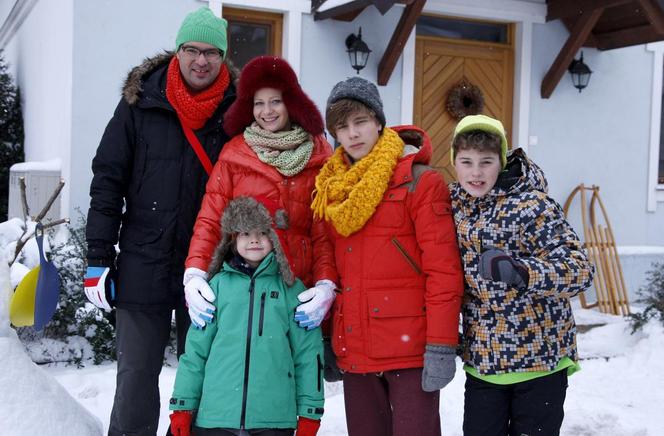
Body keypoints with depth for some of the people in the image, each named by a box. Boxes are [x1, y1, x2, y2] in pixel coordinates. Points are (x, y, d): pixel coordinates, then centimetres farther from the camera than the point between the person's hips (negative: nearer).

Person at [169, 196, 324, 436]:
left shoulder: (291, 288, 3)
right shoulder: (218, 284, 6)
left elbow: (308, 354, 4)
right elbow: (196, 349, 6)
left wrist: (309, 413, 1)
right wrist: (182, 406, 4)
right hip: (214, 416, 1)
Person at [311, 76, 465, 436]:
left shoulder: (419, 181, -6)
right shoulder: (331, 189, 11)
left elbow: (443, 269, -11)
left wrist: (441, 346, -15)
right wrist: (325, 339, 14)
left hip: (409, 348, -5)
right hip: (353, 350, 6)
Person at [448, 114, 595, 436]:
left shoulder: (532, 206, -16)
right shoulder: (454, 205, 1)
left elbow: (580, 268, -22)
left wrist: (522, 272, -39)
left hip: (540, 359, -4)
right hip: (481, 361, 4)